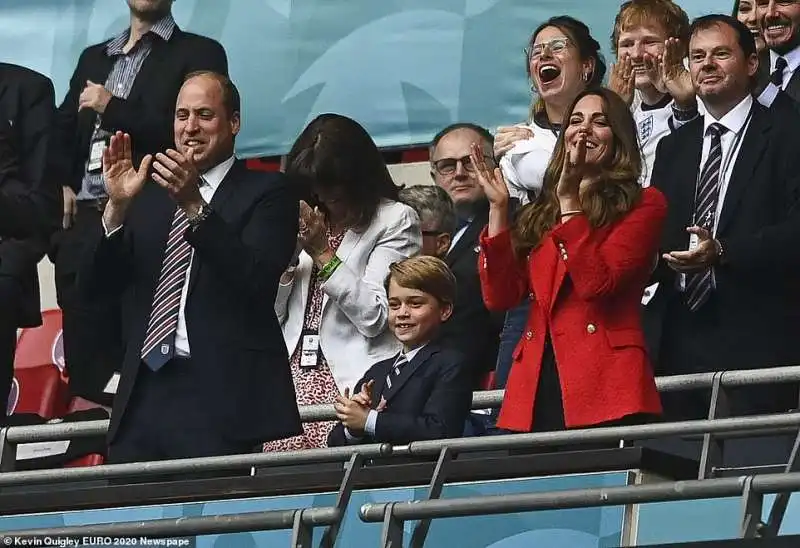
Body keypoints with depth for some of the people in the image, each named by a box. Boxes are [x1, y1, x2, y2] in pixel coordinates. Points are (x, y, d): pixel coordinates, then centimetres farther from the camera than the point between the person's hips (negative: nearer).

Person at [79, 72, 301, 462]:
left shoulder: (267, 193, 4)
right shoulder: (149, 194, 19)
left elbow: (256, 279, -13)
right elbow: (94, 285, 11)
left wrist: (195, 207, -21)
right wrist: (117, 205, -4)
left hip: (220, 396, -4)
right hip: (144, 392, 4)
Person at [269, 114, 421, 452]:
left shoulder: (396, 220, 2)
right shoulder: (307, 221, 20)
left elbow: (374, 316, -8)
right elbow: (271, 315, 18)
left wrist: (323, 254, -8)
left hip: (351, 383, -5)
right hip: (291, 379, 5)